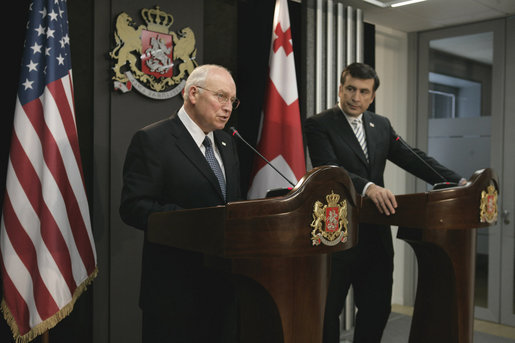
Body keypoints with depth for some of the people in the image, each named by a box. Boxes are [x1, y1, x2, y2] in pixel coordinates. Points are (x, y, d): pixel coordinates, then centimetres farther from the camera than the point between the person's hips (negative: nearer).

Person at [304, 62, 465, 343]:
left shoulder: (381, 125, 11)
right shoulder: (318, 125, -7)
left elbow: (412, 158, 6)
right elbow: (329, 169, -21)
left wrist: (458, 182, -5)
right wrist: (367, 187, -36)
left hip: (375, 234, 6)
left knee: (378, 308, 15)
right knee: (328, 310, 8)